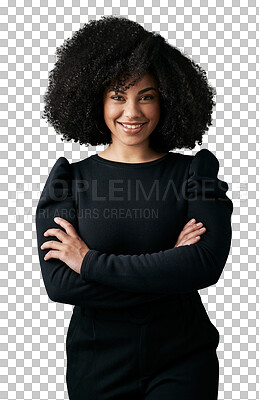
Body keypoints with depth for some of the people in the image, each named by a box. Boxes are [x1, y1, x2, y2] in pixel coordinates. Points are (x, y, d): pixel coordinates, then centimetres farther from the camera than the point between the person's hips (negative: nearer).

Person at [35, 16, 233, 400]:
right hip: (99, 365, 1)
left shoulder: (194, 173, -4)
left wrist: (90, 262, -19)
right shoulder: (68, 179, -4)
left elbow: (208, 263, -20)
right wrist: (168, 269, -19)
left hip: (182, 360, 0)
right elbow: (58, 283, -15)